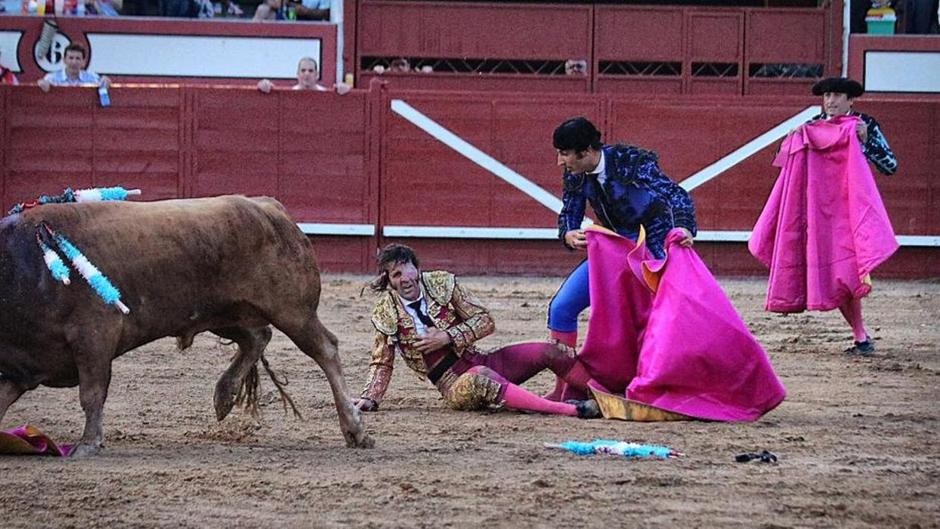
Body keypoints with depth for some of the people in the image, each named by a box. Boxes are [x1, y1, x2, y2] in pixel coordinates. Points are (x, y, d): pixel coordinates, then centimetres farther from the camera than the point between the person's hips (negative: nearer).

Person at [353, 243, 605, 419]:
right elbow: (382, 364, 11)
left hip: (479, 360, 4)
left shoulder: (441, 283, 1)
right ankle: (571, 410, -51)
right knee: (478, 381, -40)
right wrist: (369, 398, -4)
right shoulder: (386, 313, -1)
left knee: (546, 352, -16)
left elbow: (485, 321, 1)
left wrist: (446, 337, -12)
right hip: (453, 381, -4)